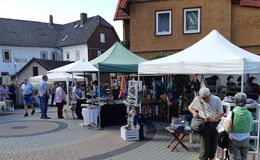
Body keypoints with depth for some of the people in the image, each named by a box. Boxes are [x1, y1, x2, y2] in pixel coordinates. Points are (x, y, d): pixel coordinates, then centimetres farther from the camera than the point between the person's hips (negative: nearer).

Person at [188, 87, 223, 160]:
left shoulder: (216, 99, -2)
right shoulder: (197, 99, -1)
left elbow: (221, 114, -2)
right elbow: (190, 107, 15)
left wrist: (211, 118, -18)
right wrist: (194, 112, -6)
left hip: (216, 125, 2)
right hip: (205, 125, -2)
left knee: (213, 145, 14)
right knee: (204, 145, -4)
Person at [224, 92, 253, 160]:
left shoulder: (232, 113, -16)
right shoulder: (249, 114, -3)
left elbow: (227, 129, -22)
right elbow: (250, 129, 9)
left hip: (234, 140, -4)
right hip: (245, 140, 4)